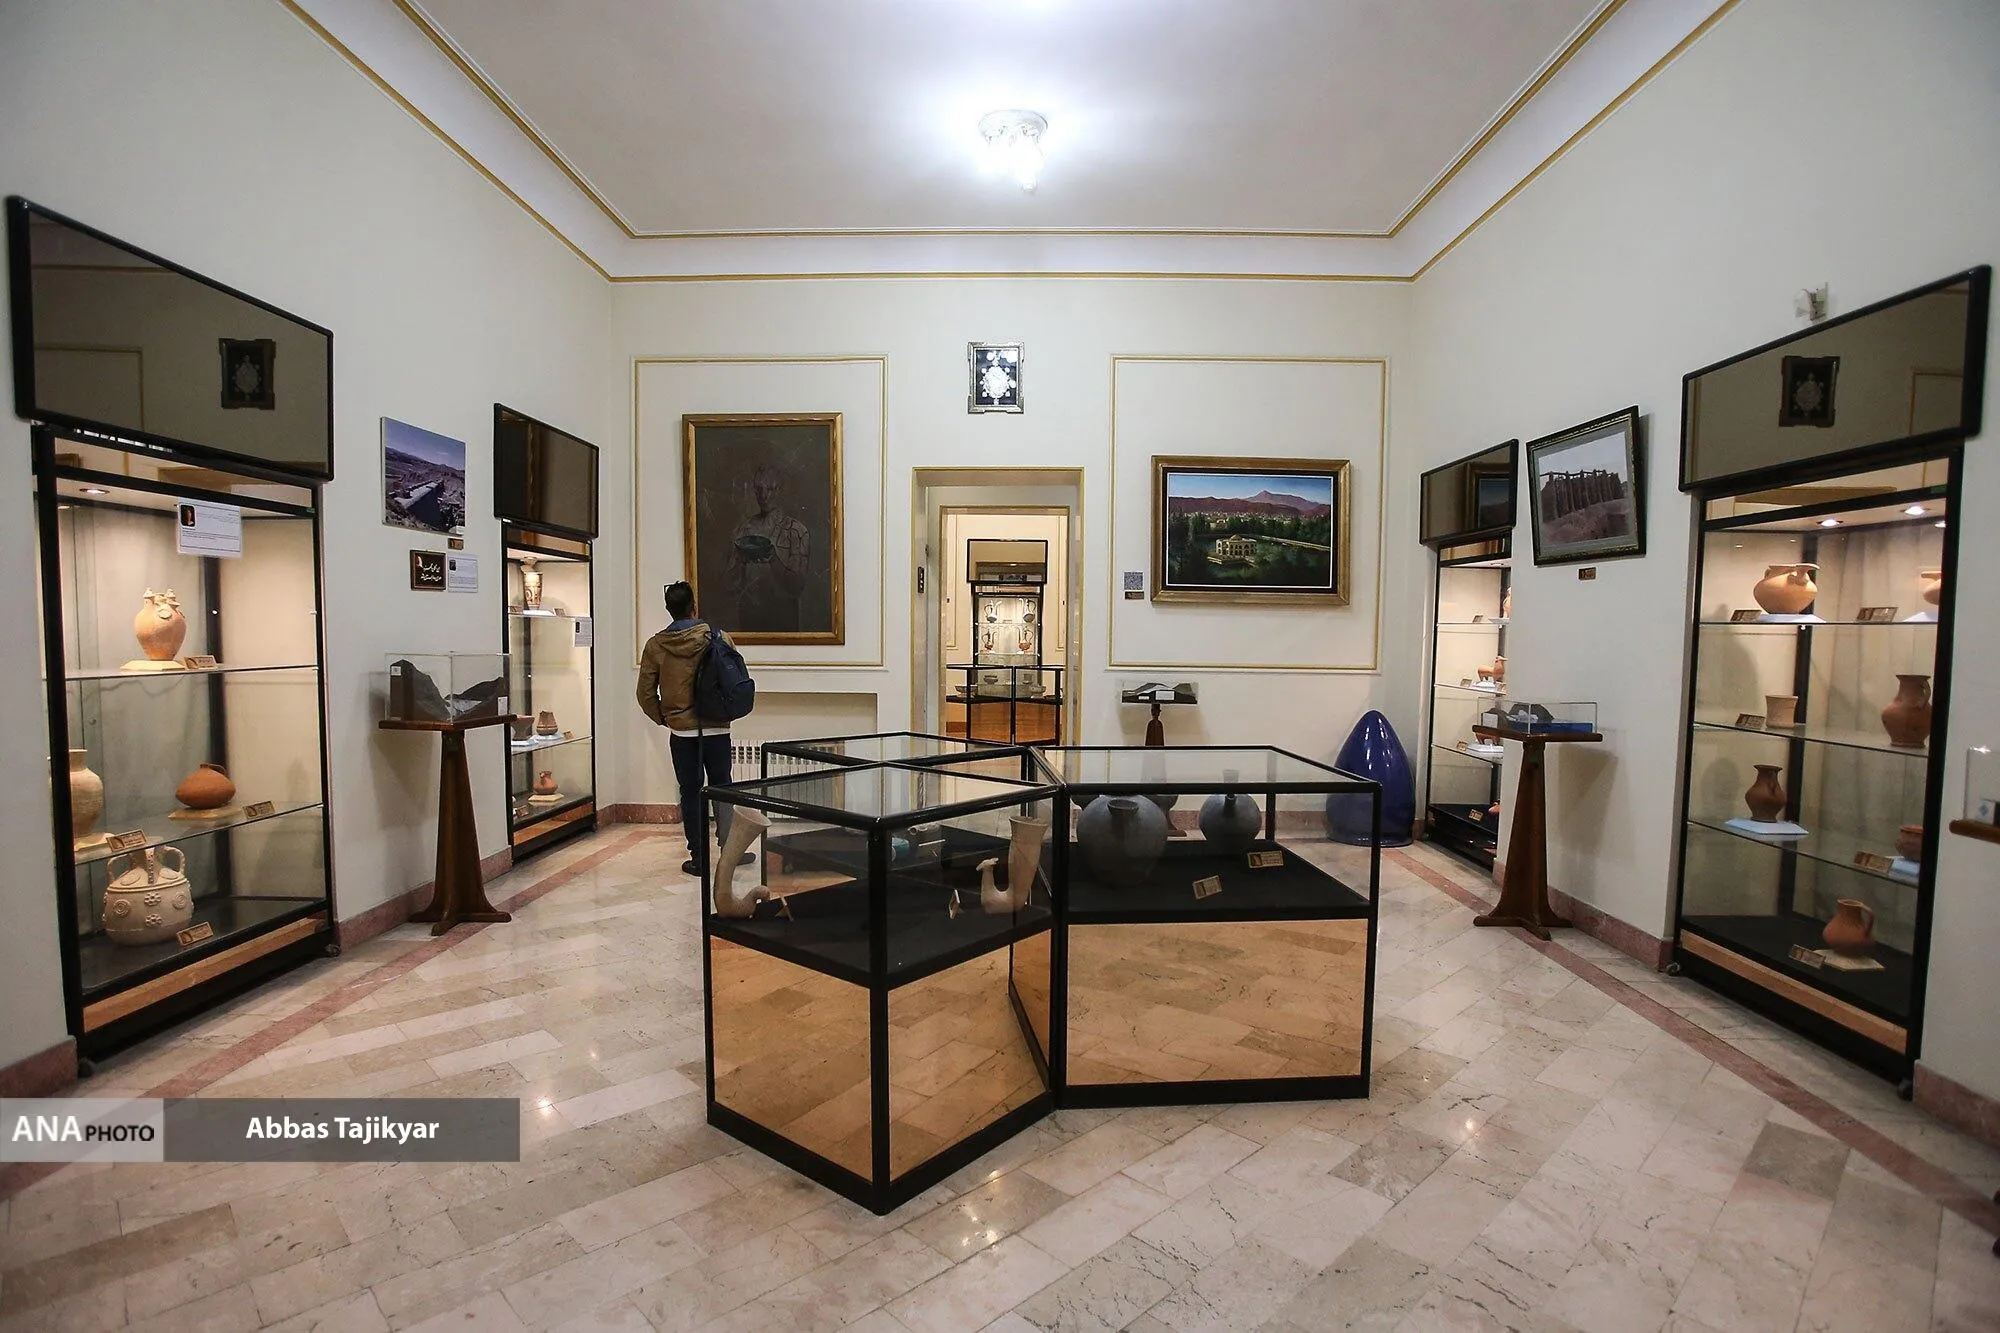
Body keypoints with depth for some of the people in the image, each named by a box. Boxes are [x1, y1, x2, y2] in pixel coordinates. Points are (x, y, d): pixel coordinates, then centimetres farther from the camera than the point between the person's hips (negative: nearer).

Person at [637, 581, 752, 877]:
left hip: (681, 731, 0)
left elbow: (646, 693, -1)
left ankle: (698, 858, 13)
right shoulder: (718, 638, -6)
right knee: (722, 787, 14)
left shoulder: (655, 645, -4)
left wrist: (663, 718, 14)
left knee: (691, 793, 9)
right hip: (717, 729, 0)